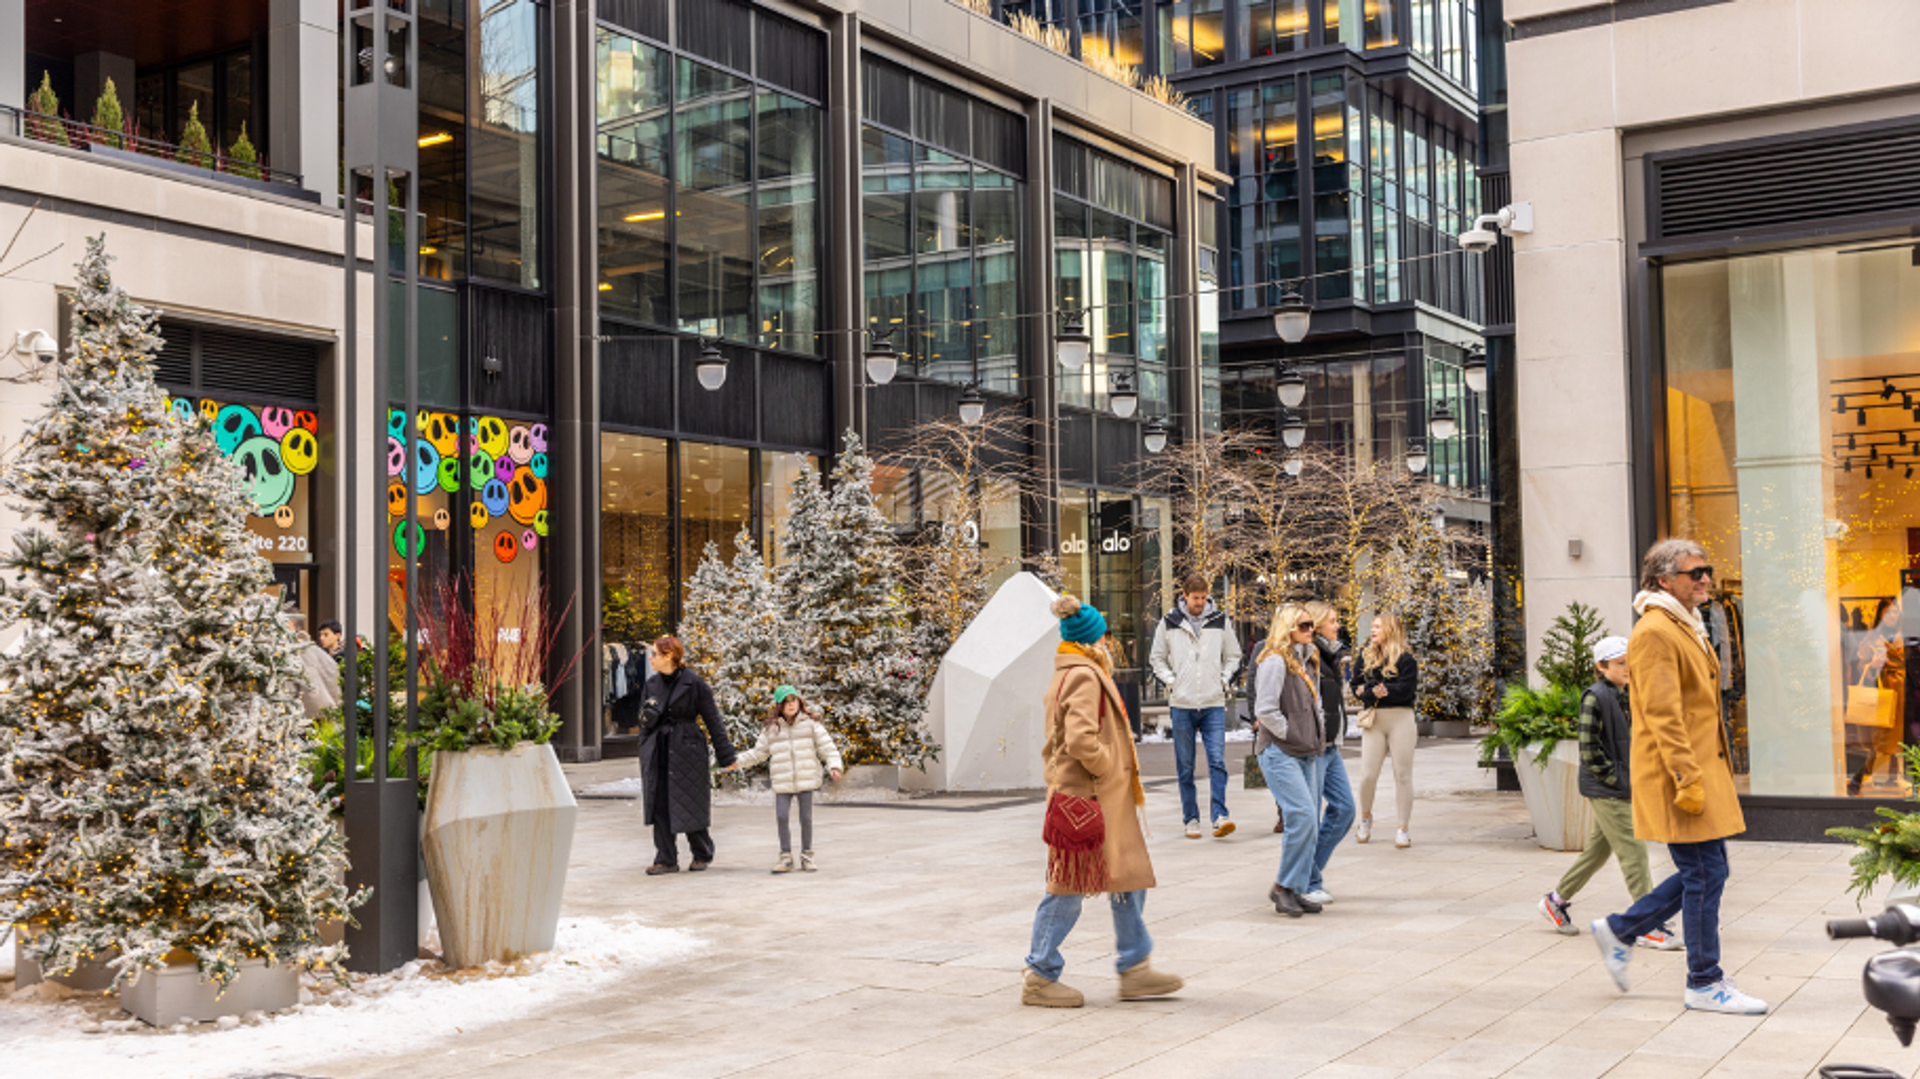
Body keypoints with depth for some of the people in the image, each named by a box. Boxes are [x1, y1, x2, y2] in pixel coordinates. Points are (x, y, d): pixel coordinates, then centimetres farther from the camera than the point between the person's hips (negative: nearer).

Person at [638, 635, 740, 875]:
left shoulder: (693, 683, -7)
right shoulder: (652, 684, 8)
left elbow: (712, 720, -4)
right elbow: (645, 722, 15)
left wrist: (726, 756, -3)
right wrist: (645, 756, 9)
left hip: (686, 751, -5)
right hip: (658, 752, 5)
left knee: (689, 805, 1)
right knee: (659, 806, 1)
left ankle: (703, 855, 20)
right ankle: (666, 860, 8)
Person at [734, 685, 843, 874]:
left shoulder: (811, 725, 3)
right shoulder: (771, 729, 7)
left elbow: (827, 747, 3)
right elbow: (758, 753, 17)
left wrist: (834, 766, -10)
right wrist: (739, 761, 10)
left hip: (806, 780, -1)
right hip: (782, 783, 1)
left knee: (806, 818, 3)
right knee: (781, 817, -6)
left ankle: (807, 856, 16)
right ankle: (786, 857, 7)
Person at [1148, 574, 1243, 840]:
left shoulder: (1220, 622, 6)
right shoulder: (1169, 624, 3)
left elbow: (1233, 656, 17)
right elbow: (1156, 658, 14)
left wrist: (1224, 680, 4)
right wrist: (1170, 680, 1)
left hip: (1214, 704, 0)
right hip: (1182, 705, 0)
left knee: (1217, 762, -11)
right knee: (1185, 768, 4)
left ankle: (1220, 816, -11)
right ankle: (1191, 819, 11)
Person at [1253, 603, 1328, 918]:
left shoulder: (1309, 661, 15)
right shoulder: (1276, 661, -12)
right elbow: (1265, 710, -17)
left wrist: (1318, 736, 13)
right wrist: (1292, 735, -12)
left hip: (1306, 753, 9)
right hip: (1280, 753, -9)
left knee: (1310, 824, 6)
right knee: (1302, 817, -16)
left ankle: (1297, 890, 14)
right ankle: (1283, 886, -4)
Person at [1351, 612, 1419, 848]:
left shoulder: (1405, 659, -2)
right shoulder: (1366, 656, 11)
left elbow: (1405, 689, -14)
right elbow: (1356, 687, 6)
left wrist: (1369, 690, -14)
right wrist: (1377, 691, -13)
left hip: (1400, 719, -3)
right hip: (1373, 720, 3)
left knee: (1402, 775, 0)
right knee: (1368, 775, -1)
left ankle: (1403, 829, 8)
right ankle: (1365, 817, 25)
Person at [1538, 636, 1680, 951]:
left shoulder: (1622, 697, 12)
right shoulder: (1595, 697, -13)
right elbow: (1589, 750, -16)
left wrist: (1633, 779, 10)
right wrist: (1616, 779, -16)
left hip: (1621, 788, 9)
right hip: (1606, 791, -9)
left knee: (1598, 849, 15)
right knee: (1634, 853, -7)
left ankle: (1556, 900, 29)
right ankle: (1649, 926, -3)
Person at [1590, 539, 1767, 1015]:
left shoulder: (1688, 629, 18)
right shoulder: (1654, 633, -15)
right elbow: (1663, 715, -21)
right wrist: (1688, 780, -24)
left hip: (1702, 769, 10)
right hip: (1678, 775, -10)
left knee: (1704, 872, 12)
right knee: (1704, 874, -4)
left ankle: (1619, 930, 24)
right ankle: (1705, 984, 7)